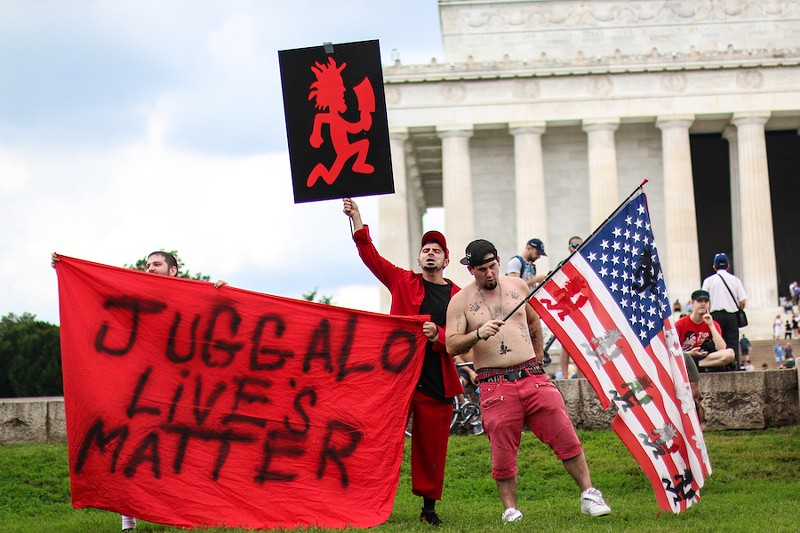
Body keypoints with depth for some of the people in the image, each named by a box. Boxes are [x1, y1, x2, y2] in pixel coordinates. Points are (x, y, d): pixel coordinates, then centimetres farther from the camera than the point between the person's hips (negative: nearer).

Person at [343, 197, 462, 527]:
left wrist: (437, 334, -15)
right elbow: (371, 256, 7)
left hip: (438, 383, 0)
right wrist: (356, 219, -1)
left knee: (432, 447, 4)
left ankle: (429, 507, 15)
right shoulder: (403, 282, 11)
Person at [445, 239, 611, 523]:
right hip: (495, 385, -2)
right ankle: (510, 509, 11)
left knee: (565, 435, -3)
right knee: (503, 451, -2)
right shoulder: (461, 301, 1)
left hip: (534, 378, 2)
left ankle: (589, 495, 4)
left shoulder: (517, 286, 11)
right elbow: (451, 345, -6)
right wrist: (478, 334, -22)